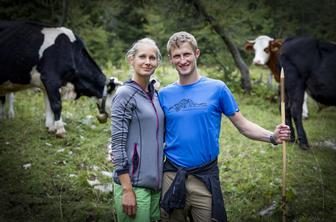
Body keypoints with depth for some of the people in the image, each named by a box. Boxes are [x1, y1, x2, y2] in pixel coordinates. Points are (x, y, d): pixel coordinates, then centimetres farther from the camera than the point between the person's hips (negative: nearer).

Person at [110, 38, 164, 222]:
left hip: (155, 182, 7)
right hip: (133, 183, -7)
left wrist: (162, 177, 11)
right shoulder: (125, 94, -9)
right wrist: (127, 190, -17)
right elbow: (117, 143, -14)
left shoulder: (155, 95, 11)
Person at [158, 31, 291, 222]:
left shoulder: (217, 88, -2)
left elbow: (243, 124, -2)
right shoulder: (164, 94, 5)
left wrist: (272, 137, -17)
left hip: (205, 177, -2)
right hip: (172, 176, 2)